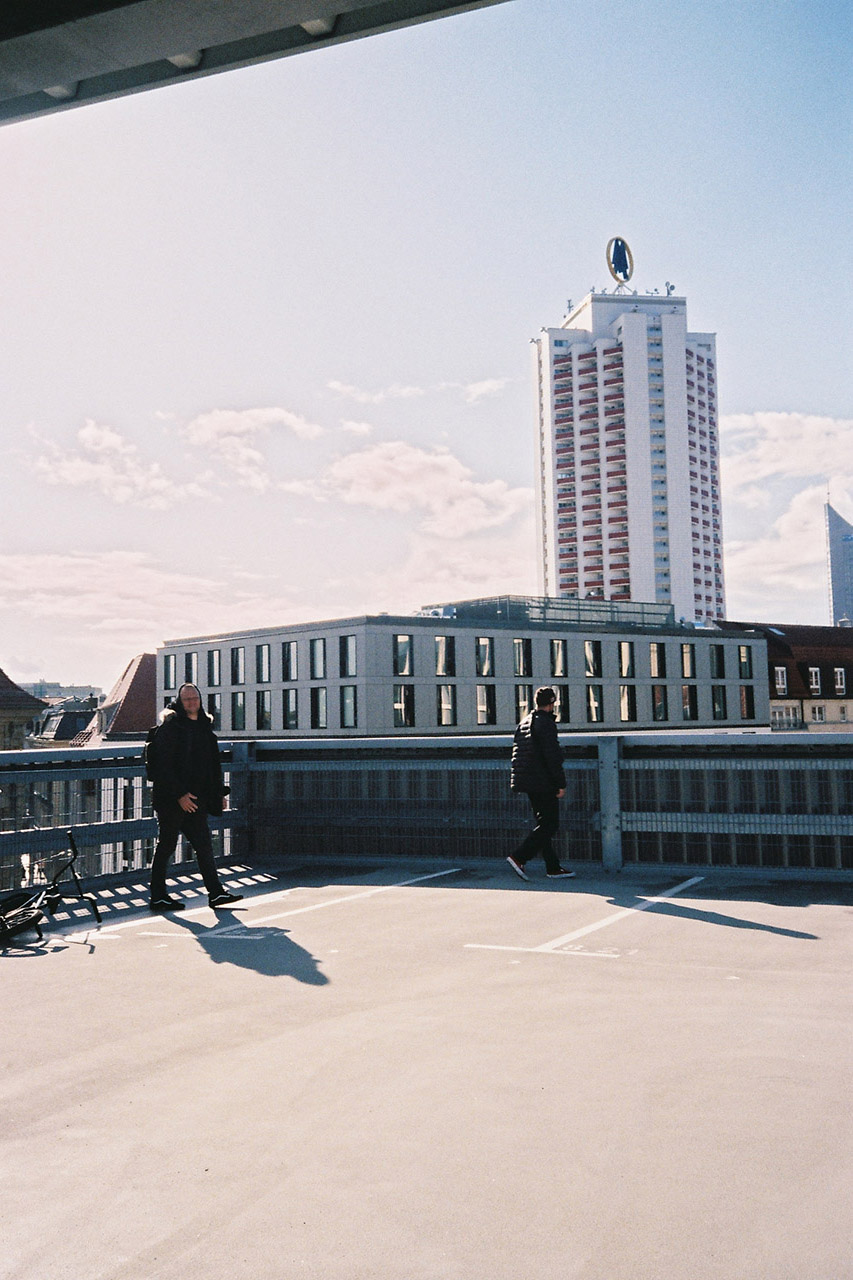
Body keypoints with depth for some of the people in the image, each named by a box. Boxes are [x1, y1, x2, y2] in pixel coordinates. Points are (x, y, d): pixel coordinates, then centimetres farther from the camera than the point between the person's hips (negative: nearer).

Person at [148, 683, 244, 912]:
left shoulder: (204, 727, 13)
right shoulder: (170, 727, -9)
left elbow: (213, 765, 19)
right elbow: (163, 766, -16)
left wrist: (218, 794, 13)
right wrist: (179, 795, -20)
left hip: (195, 799, 7)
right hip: (171, 800, -7)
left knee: (203, 845, 7)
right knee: (166, 846, 1)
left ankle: (216, 892, 9)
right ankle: (158, 897, 9)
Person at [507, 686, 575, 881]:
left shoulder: (524, 723, 15)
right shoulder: (546, 723, -13)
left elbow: (518, 754, 19)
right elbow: (552, 756, -18)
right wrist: (561, 784, -15)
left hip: (529, 783, 9)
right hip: (544, 783, -9)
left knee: (544, 823, 13)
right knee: (549, 825, -5)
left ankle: (553, 868, 15)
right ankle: (518, 858, -12)